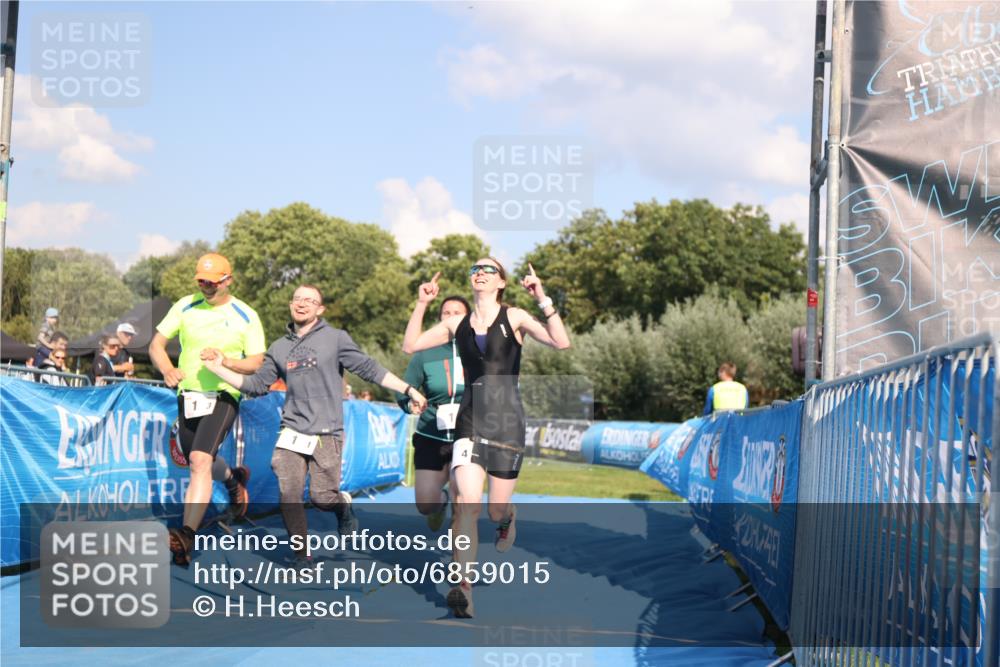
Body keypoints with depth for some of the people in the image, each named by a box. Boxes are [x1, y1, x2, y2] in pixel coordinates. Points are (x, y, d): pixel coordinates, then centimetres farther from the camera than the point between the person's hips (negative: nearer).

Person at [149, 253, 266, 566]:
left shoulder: (245, 316, -3)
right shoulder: (185, 307, 6)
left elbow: (257, 363, -5)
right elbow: (156, 344, 7)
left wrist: (226, 361, -24)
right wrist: (167, 369, -15)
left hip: (224, 397, -5)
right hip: (187, 396, 5)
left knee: (200, 461, -24)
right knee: (200, 466, 18)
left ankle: (187, 536, -31)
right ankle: (233, 478, 53)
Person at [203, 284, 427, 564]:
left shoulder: (336, 338, 3)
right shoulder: (279, 347, 14)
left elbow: (369, 369, 1)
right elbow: (257, 384, 17)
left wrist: (409, 390, -5)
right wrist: (218, 368, 11)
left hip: (327, 434, -3)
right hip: (292, 432, 3)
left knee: (322, 497, -8)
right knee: (289, 494, -9)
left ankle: (344, 508, 29)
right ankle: (302, 556, 4)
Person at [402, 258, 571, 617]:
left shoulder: (514, 318, 0)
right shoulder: (457, 324, 10)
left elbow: (561, 342, -14)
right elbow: (410, 345, 11)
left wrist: (543, 300, -22)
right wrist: (421, 304, 3)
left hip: (506, 419, -1)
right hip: (470, 421, 1)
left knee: (497, 509, 7)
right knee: (467, 502, -18)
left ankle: (507, 519, 48)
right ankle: (463, 588, -22)